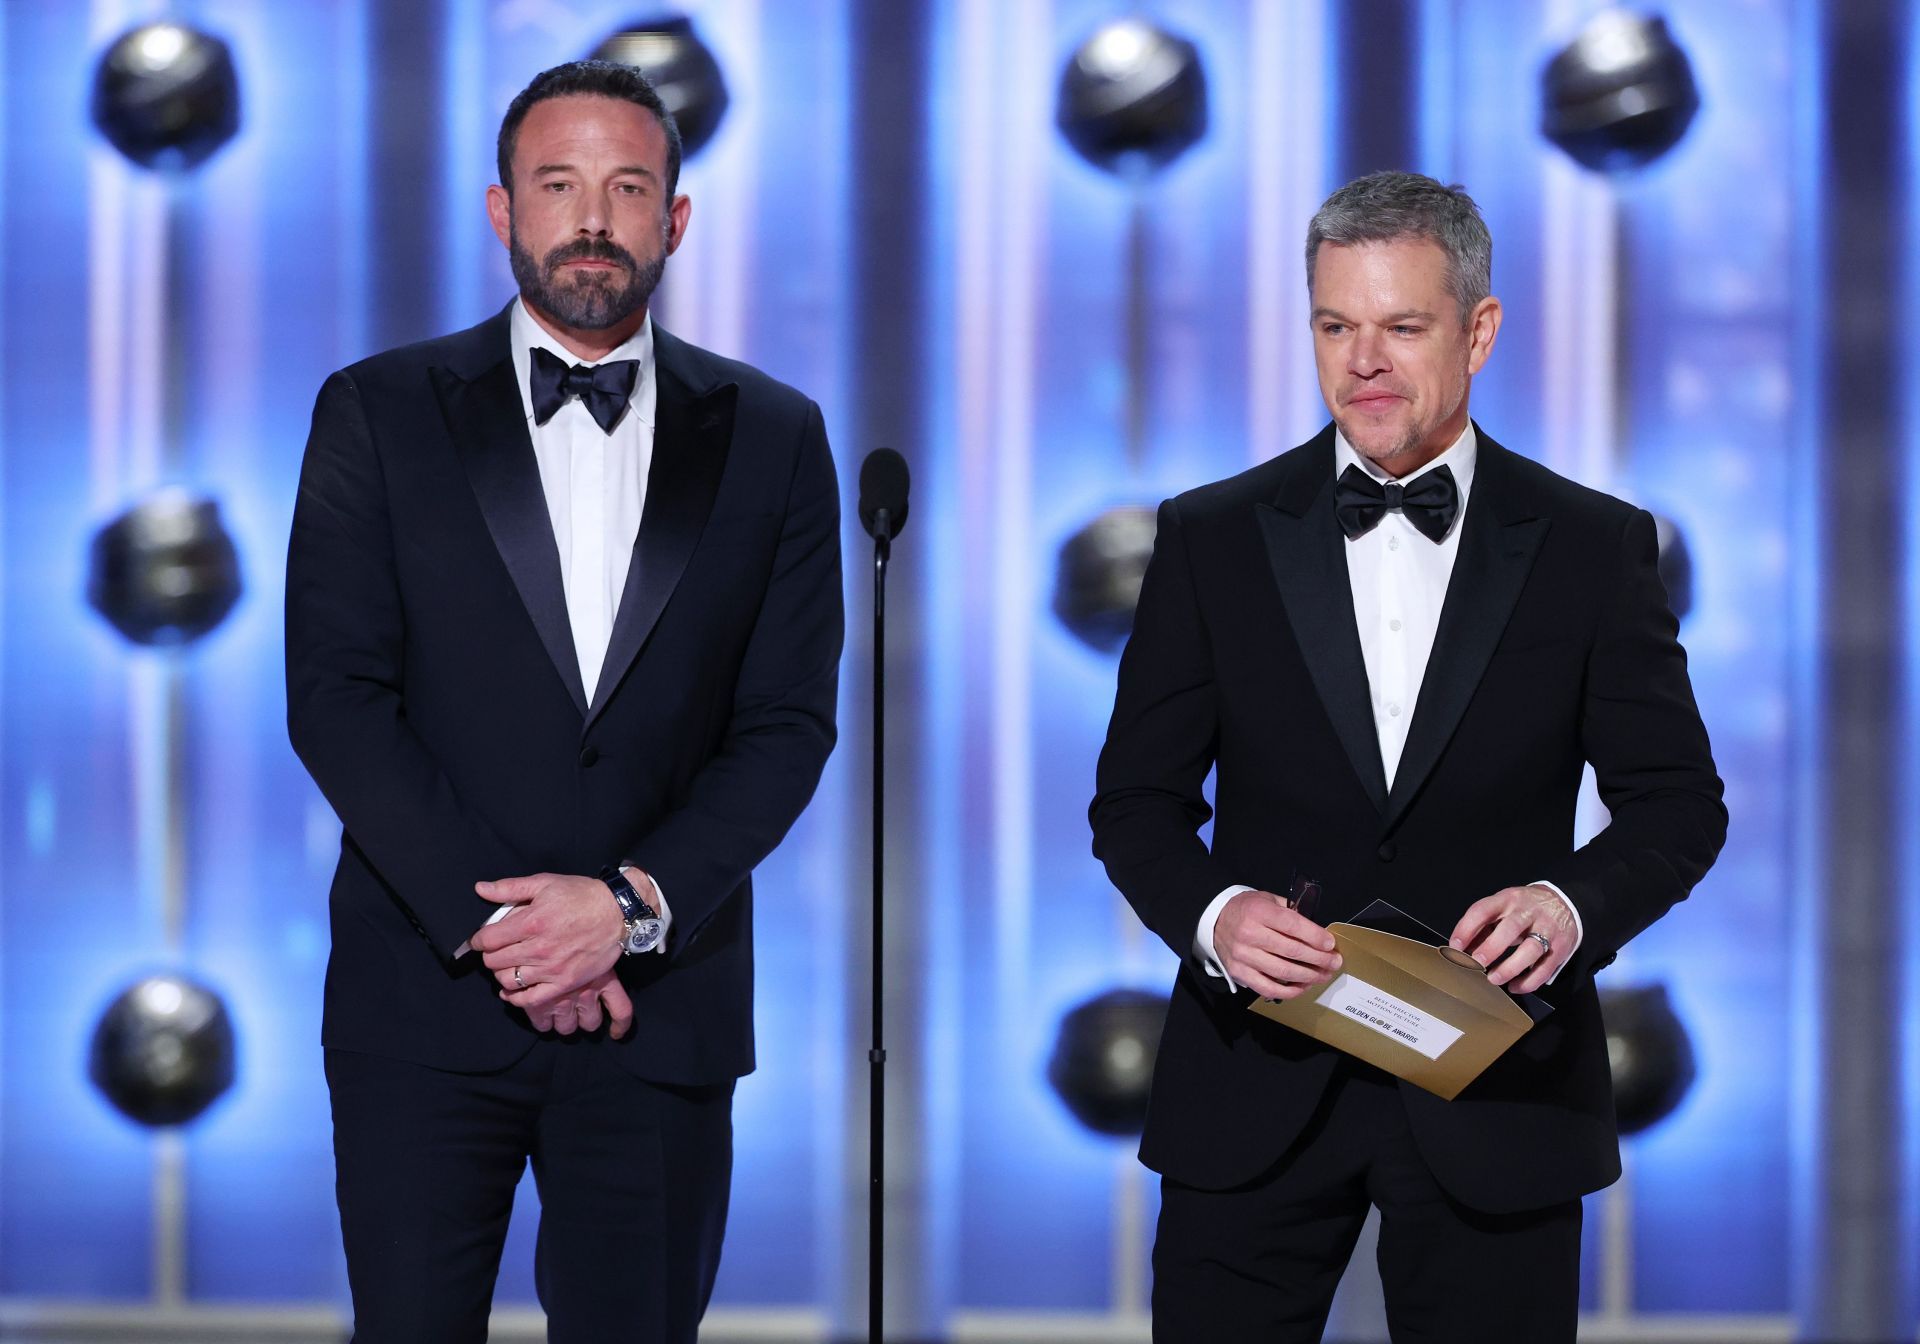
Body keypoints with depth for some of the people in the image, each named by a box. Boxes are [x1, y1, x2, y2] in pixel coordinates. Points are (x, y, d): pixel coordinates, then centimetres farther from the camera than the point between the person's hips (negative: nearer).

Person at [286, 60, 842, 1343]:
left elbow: (787, 723, 3)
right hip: (426, 998, -1)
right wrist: (490, 923, -12)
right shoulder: (378, 415, 4)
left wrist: (634, 903, -12)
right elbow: (336, 698, -3)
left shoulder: (771, 438, 7)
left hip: (658, 1004, 1)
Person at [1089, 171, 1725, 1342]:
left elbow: (1678, 800, 4)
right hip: (1257, 1098, 1)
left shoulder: (1593, 546, 2)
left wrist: (1574, 902, -17)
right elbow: (1138, 796, 6)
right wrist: (1212, 913, -15)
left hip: (1494, 1101, 0)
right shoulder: (1214, 537, 4)